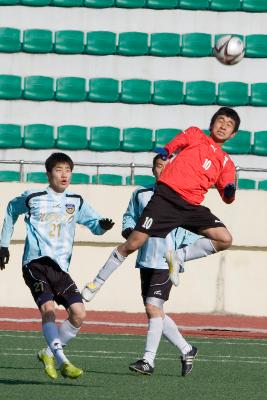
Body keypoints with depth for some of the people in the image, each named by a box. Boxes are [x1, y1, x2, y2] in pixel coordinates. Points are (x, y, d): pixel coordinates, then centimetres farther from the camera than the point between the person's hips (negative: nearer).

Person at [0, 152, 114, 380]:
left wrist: (103, 225, -13)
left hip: (60, 267, 4)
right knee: (48, 308, -25)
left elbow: (95, 224, 12)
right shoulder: (33, 199, 3)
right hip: (36, 263, -4)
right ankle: (63, 362, -35)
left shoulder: (76, 202, 10)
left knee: (79, 314, -7)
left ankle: (49, 353, 12)